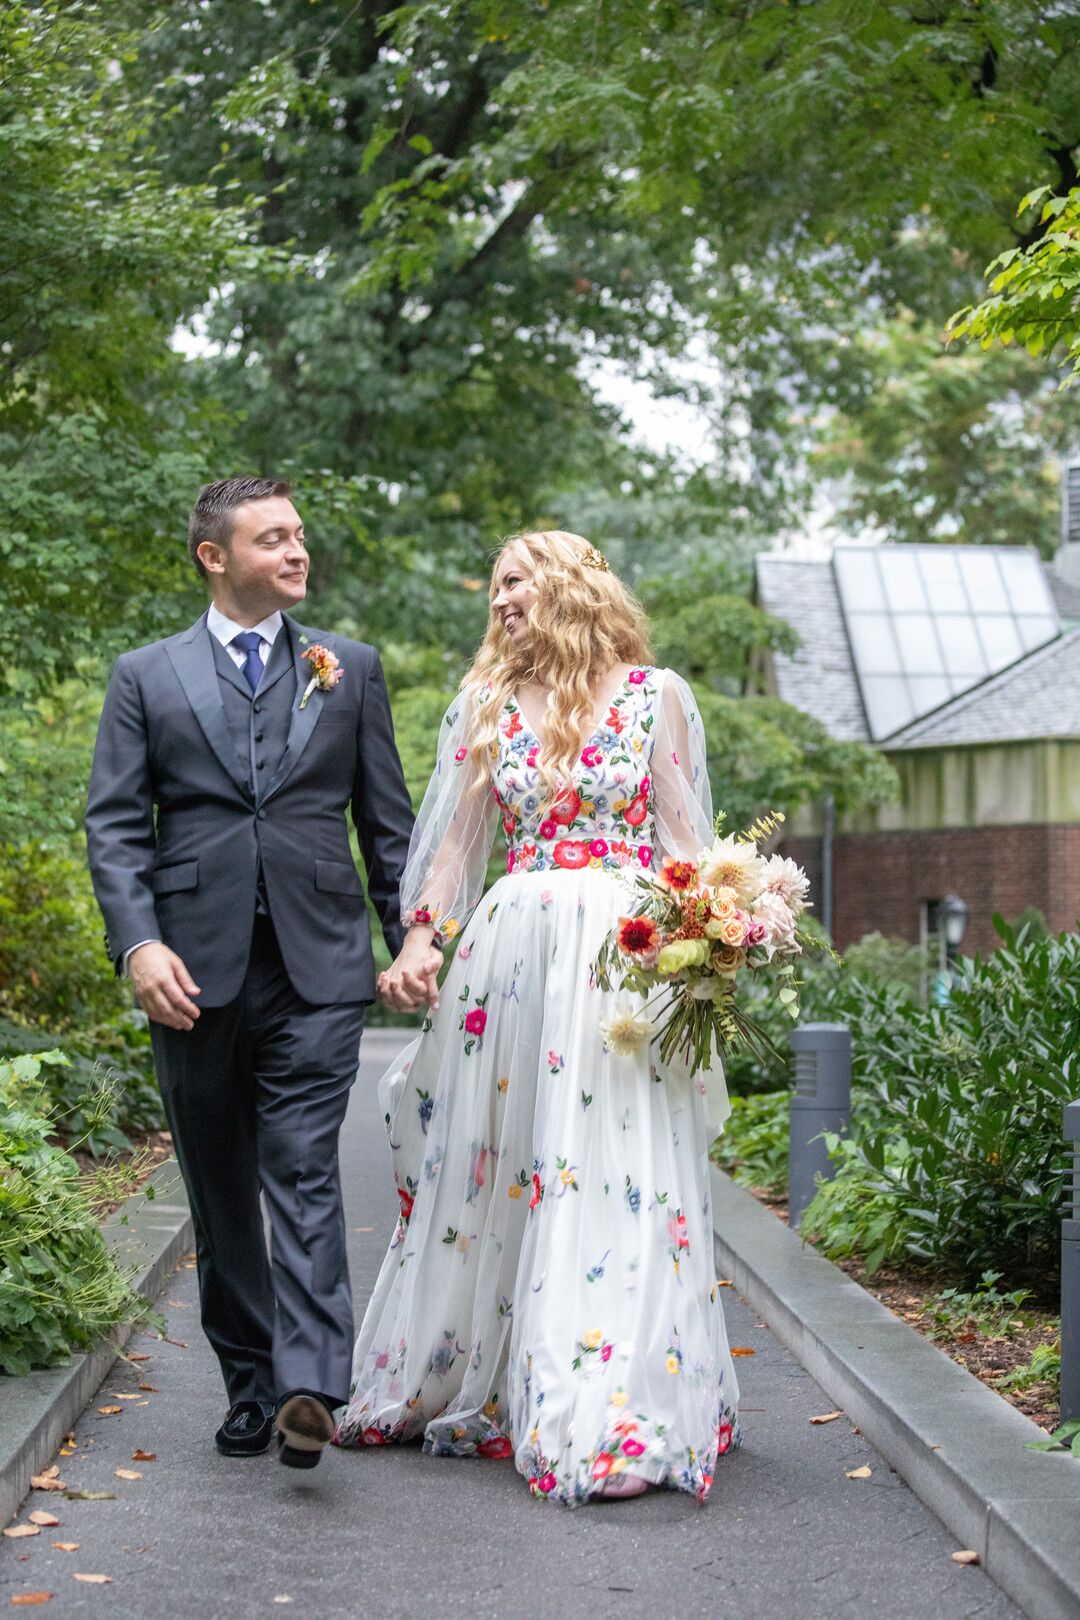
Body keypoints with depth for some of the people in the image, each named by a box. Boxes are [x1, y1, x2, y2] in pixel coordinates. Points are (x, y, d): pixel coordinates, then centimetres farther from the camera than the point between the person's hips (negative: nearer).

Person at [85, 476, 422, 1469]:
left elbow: (388, 821, 13)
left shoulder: (351, 669, 12)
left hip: (317, 969, -1)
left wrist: (411, 938, 6)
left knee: (304, 1173, -12)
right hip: (195, 974, 1)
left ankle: (309, 1388, -18)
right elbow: (116, 825, 2)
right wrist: (138, 944, -11)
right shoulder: (146, 677, 9)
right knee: (221, 1192, 8)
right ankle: (250, 1385, 19)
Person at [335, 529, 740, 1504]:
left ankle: (611, 1417, -2)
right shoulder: (489, 703, 13)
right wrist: (421, 939, -2)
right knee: (488, 1159, 7)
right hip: (508, 949, 4)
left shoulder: (655, 696, 4)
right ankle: (463, 1381, 20)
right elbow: (456, 837, 11)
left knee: (611, 1172, -6)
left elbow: (684, 841, 3)